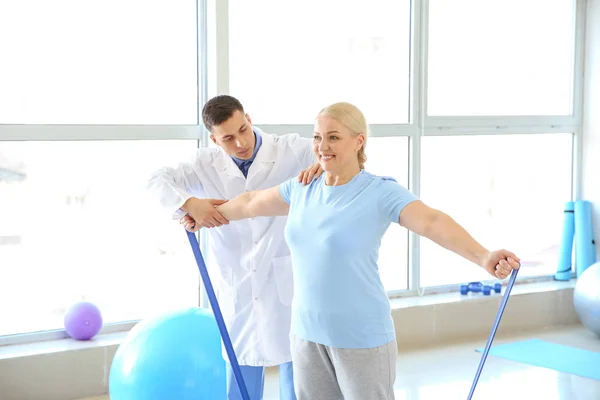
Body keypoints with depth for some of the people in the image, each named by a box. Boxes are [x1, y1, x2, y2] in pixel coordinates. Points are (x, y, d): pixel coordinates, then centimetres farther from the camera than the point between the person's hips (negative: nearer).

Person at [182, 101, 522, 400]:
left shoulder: (380, 192, -13)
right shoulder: (301, 190, 6)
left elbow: (434, 223, -28)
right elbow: (250, 204, 23)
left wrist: (483, 257, -44)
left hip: (362, 337, -6)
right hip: (308, 332, 6)